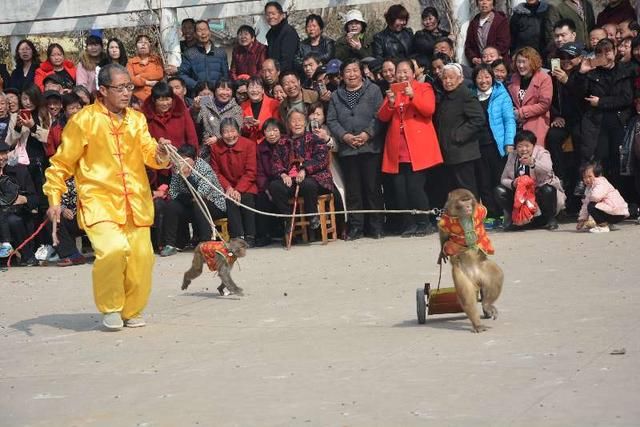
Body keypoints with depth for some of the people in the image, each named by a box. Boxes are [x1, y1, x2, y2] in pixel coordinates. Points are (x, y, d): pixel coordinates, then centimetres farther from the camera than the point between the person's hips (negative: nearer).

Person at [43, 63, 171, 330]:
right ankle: (110, 308, 1)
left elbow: (149, 153, 5)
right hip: (99, 201, -5)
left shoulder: (137, 119, 13)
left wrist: (160, 155, -18)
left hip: (135, 202, 5)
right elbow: (62, 164, 1)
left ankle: (132, 311, 25)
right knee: (113, 250, -23)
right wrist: (54, 199, -5)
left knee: (141, 257, 1)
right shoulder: (83, 121, -3)